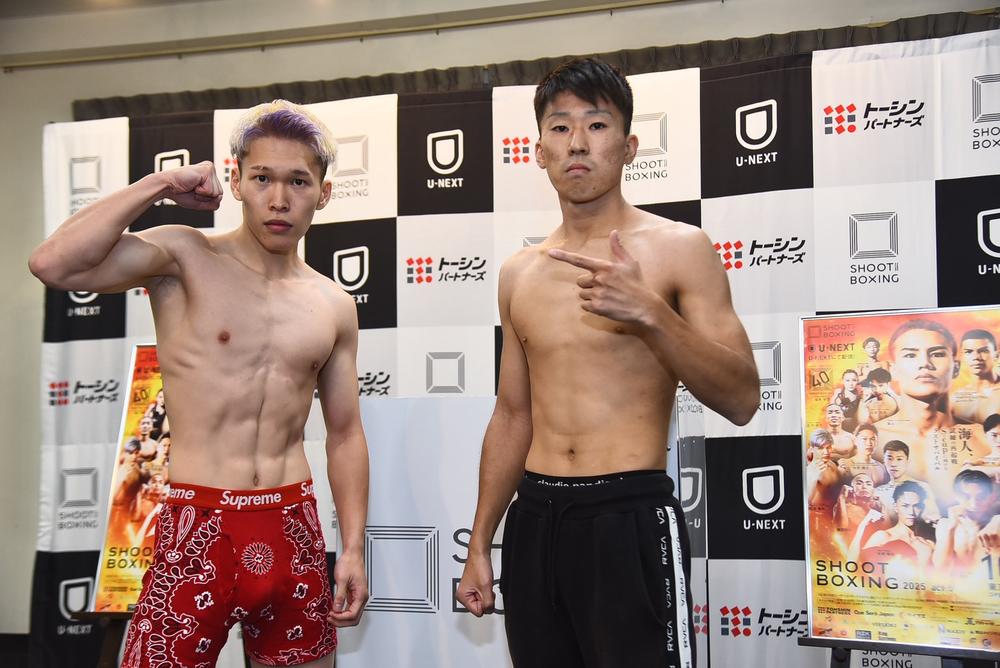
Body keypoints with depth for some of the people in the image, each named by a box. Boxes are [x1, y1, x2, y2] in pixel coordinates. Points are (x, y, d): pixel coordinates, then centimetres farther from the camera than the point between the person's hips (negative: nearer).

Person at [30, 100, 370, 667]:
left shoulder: (334, 306, 8)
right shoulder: (184, 258, -5)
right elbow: (54, 264, -21)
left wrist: (354, 548, 6)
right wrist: (161, 185, -13)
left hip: (296, 530, 4)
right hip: (199, 531, -4)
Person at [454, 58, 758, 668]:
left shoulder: (679, 249, -4)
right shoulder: (519, 274, 11)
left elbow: (742, 401, -10)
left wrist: (649, 312, -24)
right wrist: (479, 546, 15)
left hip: (630, 519, -5)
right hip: (534, 520, 5)